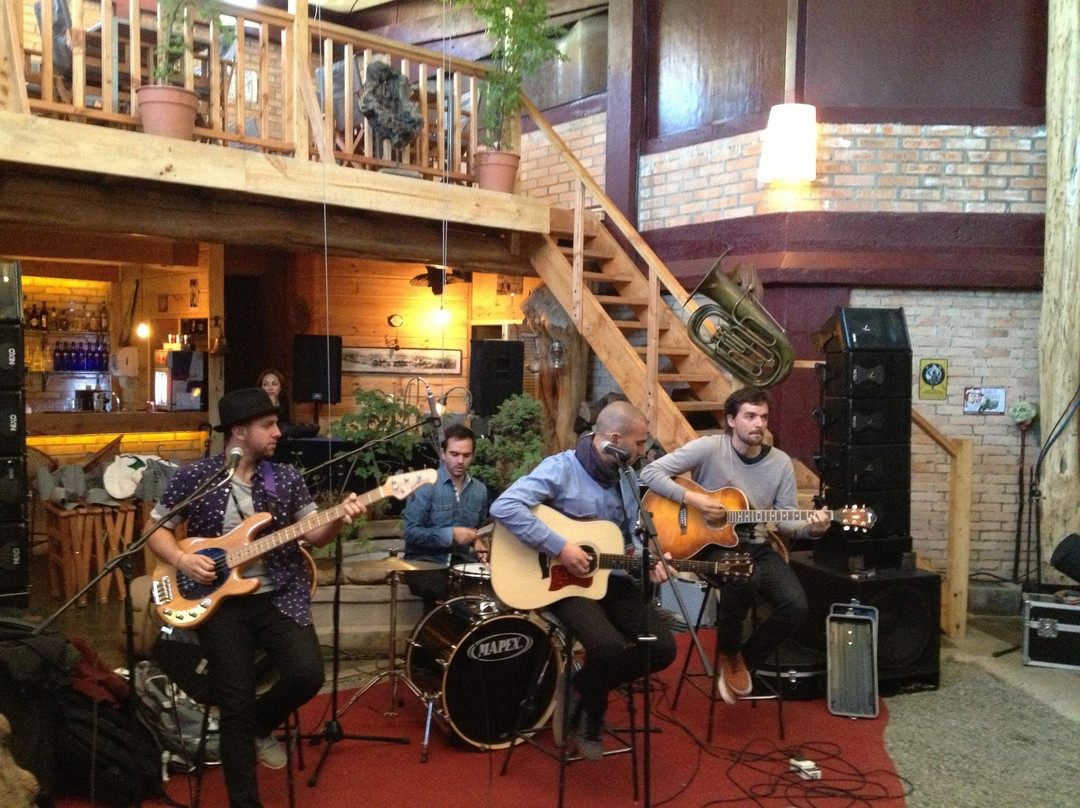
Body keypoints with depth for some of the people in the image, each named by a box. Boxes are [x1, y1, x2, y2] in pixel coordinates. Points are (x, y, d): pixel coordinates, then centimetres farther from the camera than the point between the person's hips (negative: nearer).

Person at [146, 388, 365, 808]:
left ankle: (259, 726, 16)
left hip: (278, 595, 2)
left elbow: (313, 532, 3)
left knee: (308, 673, -18)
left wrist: (339, 518, -17)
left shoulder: (287, 478, 4)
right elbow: (155, 527, 6)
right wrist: (182, 560, -11)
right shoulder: (194, 476, -2)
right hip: (219, 599, -2)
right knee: (235, 706, -5)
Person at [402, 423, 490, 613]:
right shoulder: (425, 485, -10)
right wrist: (450, 534, -20)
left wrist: (479, 541, 2)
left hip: (462, 561, 5)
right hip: (426, 561, -5)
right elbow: (411, 532, -15)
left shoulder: (480, 490, 9)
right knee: (438, 590, -34)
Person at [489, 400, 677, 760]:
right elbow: (504, 507, -27)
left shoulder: (627, 478, 9)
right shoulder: (561, 468, -16)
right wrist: (559, 547, -28)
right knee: (610, 648, -31)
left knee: (663, 648, -8)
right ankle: (588, 703, 5)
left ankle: (584, 691, 13)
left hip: (612, 579, 7)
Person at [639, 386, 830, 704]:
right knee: (746, 580, -37)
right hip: (712, 543, -4)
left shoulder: (781, 463, 3)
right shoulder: (709, 447, -10)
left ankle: (745, 661, 8)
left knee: (796, 606, -19)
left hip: (756, 545, 5)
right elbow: (650, 472, -13)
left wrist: (809, 528, -17)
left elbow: (785, 519, 5)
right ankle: (729, 653, -5)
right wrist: (692, 499, -22)